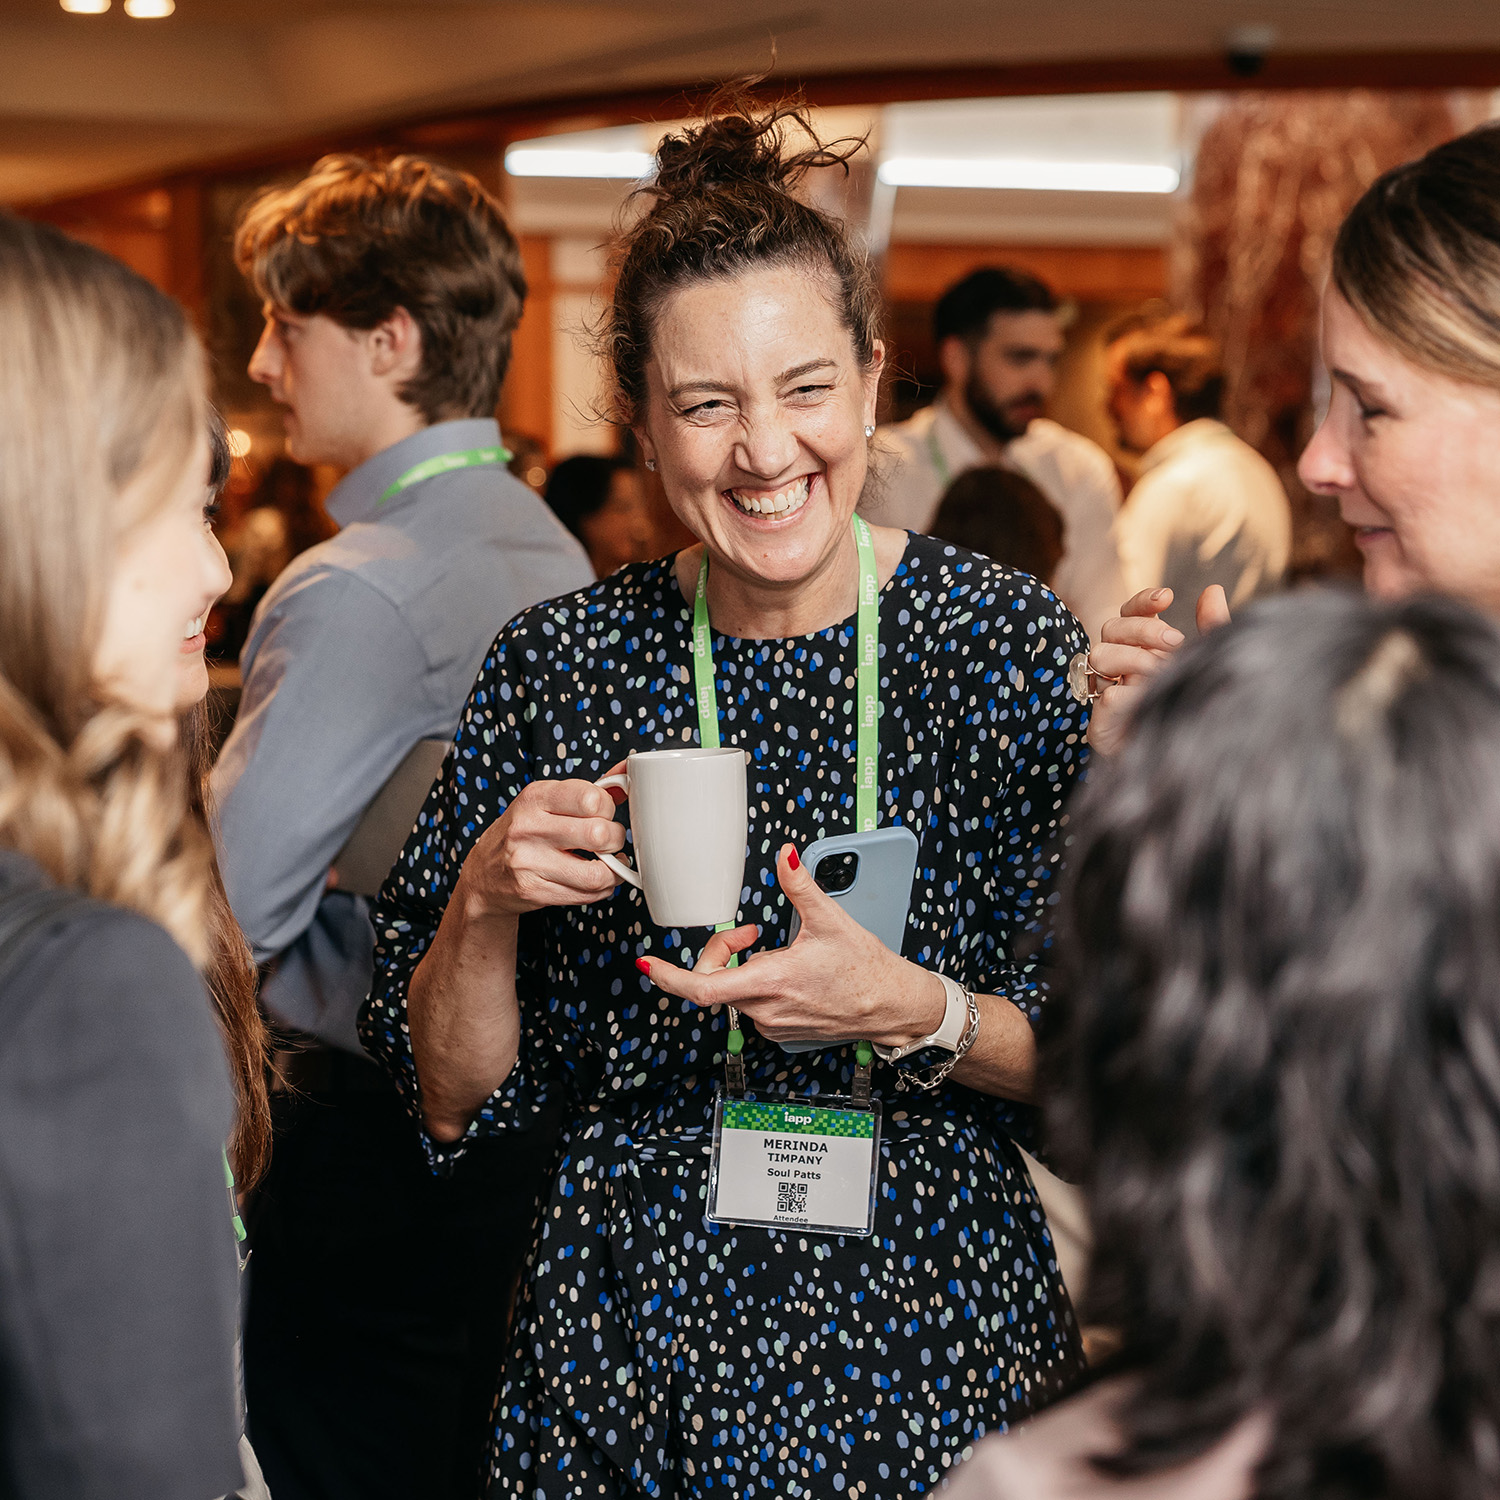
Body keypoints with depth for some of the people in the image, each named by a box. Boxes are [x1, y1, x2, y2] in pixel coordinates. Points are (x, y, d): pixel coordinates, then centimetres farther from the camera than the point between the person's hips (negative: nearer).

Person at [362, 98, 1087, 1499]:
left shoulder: (1012, 643, -8)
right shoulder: (560, 663, -6)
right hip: (636, 1345, 1)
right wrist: (483, 905, -19)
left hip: (938, 1342, 0)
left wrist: (916, 1014, -22)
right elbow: (453, 1099, -2)